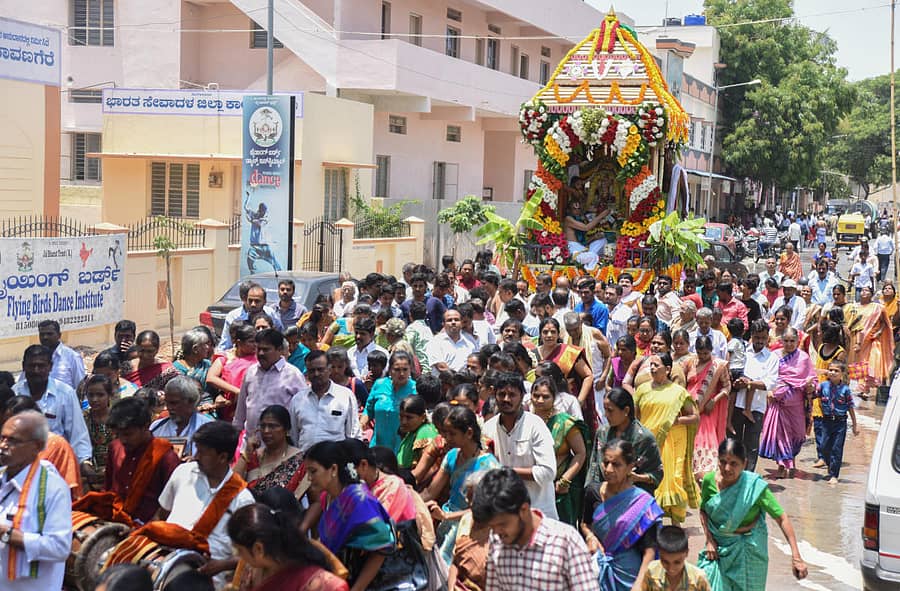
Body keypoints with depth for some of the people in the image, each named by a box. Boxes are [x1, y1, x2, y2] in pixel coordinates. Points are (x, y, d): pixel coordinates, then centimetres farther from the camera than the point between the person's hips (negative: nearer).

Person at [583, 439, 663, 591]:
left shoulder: (642, 503, -16)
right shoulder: (594, 494, -4)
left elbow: (650, 549, -16)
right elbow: (586, 524, 15)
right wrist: (590, 536, -7)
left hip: (628, 573, -3)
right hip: (599, 569, 3)